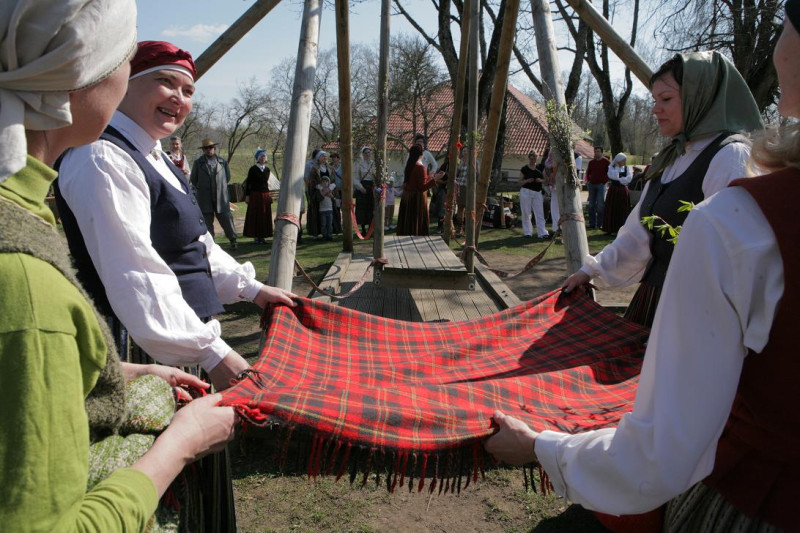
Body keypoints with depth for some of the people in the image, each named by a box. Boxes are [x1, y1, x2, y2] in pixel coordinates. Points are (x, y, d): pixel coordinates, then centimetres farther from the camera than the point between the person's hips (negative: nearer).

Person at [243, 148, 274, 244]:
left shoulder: (267, 169, 8)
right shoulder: (253, 169, -6)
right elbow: (248, 183, -3)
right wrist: (247, 195, -8)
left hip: (265, 195, 5)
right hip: (255, 195, -5)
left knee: (265, 216, 5)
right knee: (255, 216, 0)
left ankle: (263, 236, 13)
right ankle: (256, 237, 5)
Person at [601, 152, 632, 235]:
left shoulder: (627, 168, 7)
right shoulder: (611, 167, 1)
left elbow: (629, 178, -8)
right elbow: (613, 176, -18)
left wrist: (618, 179, -13)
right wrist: (617, 167, -10)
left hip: (623, 191, 2)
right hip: (613, 191, -2)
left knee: (623, 210, 2)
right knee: (613, 209, 0)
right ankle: (613, 230, 6)